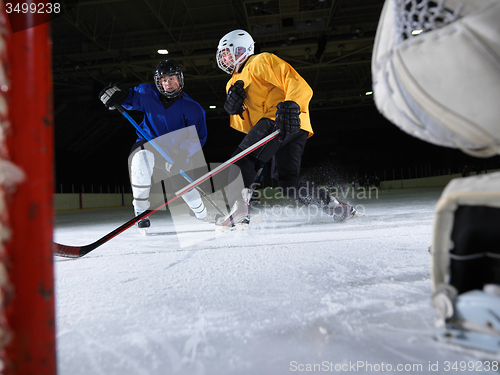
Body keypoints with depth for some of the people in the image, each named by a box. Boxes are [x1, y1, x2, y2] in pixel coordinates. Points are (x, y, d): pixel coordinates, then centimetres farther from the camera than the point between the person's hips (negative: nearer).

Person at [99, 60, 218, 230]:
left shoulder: (192, 108, -15)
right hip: (147, 143, 0)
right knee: (141, 159, -34)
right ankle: (141, 210, -19)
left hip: (174, 149, 0)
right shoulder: (148, 93, -10)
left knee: (183, 182, -4)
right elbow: (129, 97, 6)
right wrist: (114, 94, -18)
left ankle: (202, 213, 30)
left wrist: (182, 155, -33)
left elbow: (197, 137, -17)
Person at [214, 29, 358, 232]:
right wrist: (234, 108, 0)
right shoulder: (235, 81, 31)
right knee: (287, 180, 2)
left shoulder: (261, 61, 6)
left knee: (242, 159, -15)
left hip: (290, 121, -9)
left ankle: (239, 210, -23)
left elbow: (298, 85, -9)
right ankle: (332, 204, 4)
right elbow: (244, 126, 20)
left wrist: (291, 106, -28)